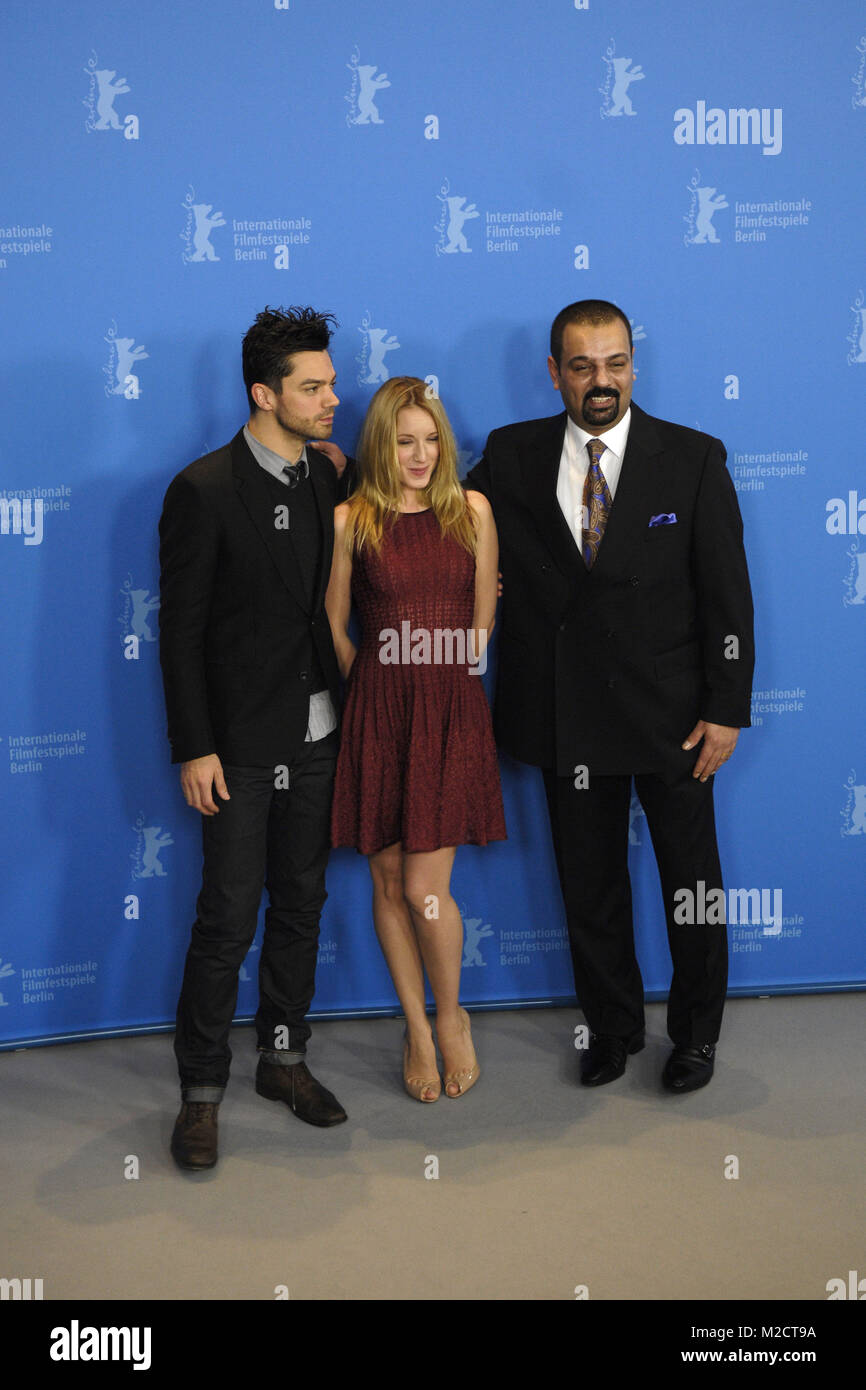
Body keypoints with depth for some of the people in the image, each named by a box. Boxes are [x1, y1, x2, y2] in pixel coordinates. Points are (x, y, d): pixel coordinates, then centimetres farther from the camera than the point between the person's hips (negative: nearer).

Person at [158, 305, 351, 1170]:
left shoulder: (327, 478, 6)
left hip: (317, 734, 6)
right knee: (228, 916, -1)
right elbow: (180, 632, -11)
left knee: (300, 904, 14)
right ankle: (201, 1091, 14)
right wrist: (194, 750, -14)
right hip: (242, 742, -6)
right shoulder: (203, 491, -12)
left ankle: (283, 1058, 30)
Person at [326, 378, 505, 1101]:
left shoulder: (472, 510, 5)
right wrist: (381, 685, 7)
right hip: (378, 710, 1)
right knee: (389, 884, 7)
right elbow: (335, 627, 8)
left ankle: (452, 1016, 20)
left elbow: (482, 621, 9)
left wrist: (444, 681, 7)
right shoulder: (351, 519, 2)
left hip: (452, 712, 0)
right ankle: (417, 1026, 25)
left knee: (426, 889, -6)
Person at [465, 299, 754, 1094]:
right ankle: (614, 1027, 33)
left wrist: (726, 709, -9)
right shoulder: (512, 457, 1)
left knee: (692, 878, 11)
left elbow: (727, 592, -5)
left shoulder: (694, 459, -4)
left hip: (672, 712, -2)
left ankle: (696, 1031, 31)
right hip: (569, 716, 2)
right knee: (589, 884, 14)